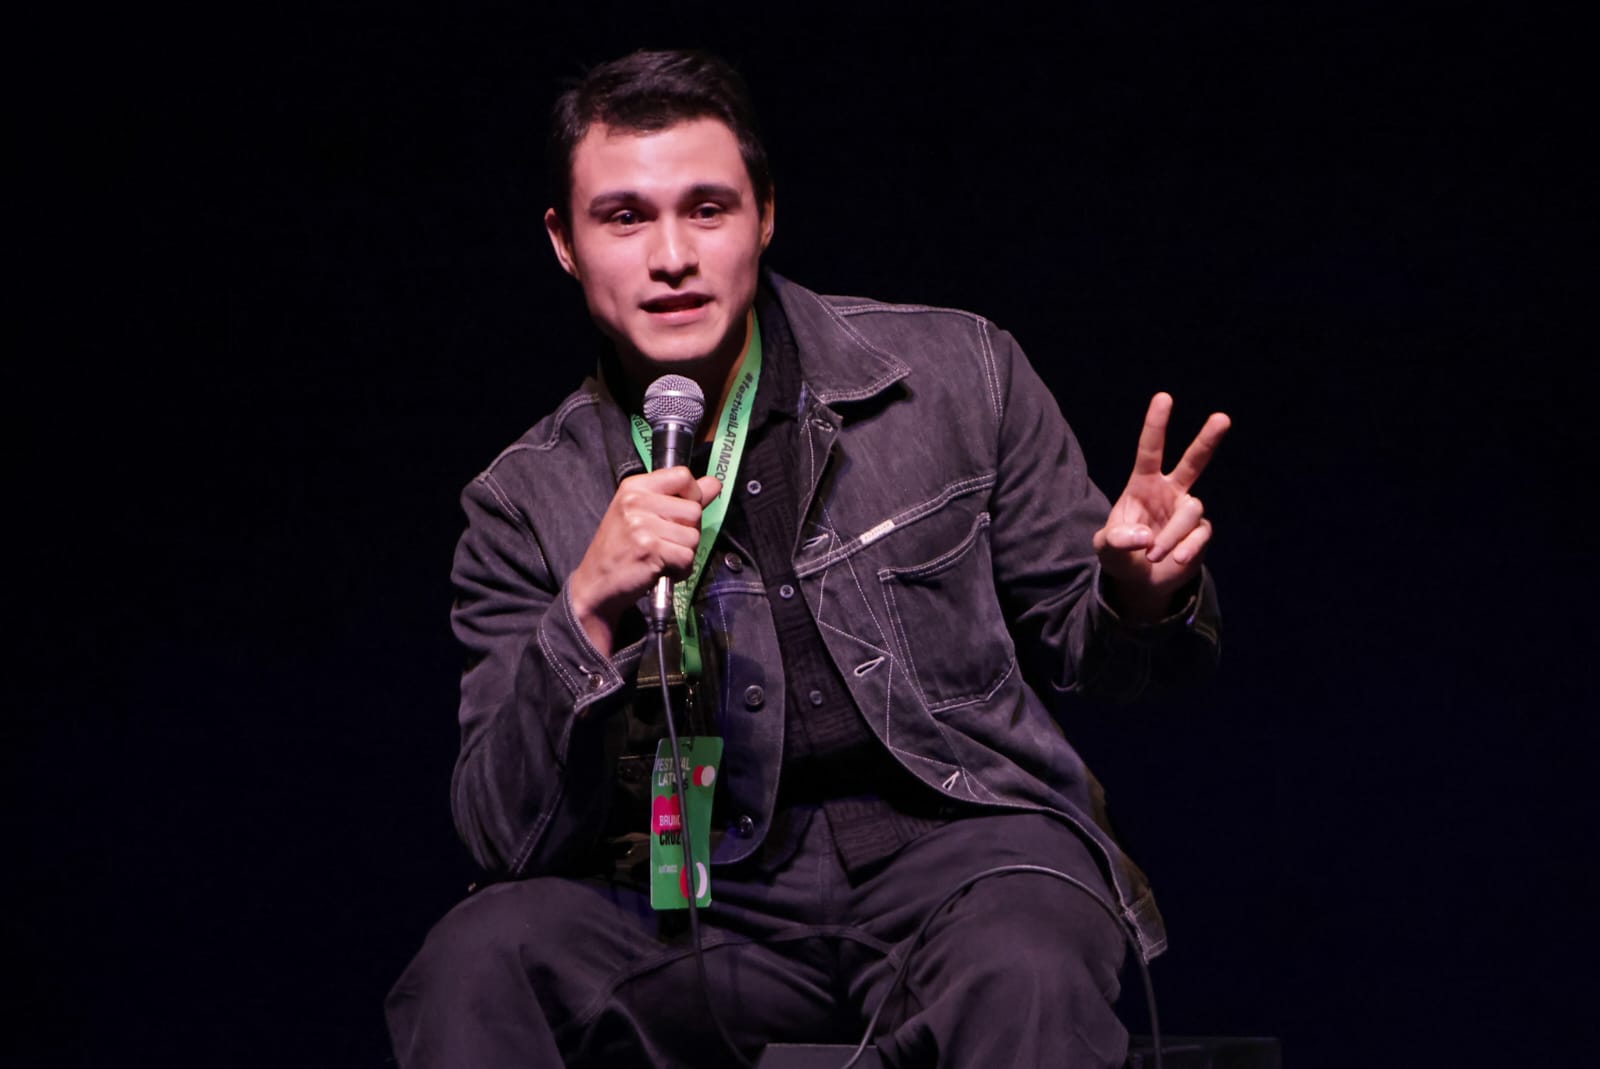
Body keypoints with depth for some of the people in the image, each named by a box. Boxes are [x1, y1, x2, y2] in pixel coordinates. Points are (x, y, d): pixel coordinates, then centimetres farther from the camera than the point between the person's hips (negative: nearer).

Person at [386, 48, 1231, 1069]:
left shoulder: (956, 374, 4)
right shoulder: (527, 505, 4)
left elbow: (1071, 637, 12)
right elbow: (510, 837, -3)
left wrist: (1138, 598, -12)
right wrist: (590, 612, -18)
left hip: (961, 839, -1)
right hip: (708, 897, 2)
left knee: (1024, 977, -37)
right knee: (473, 963, -26)